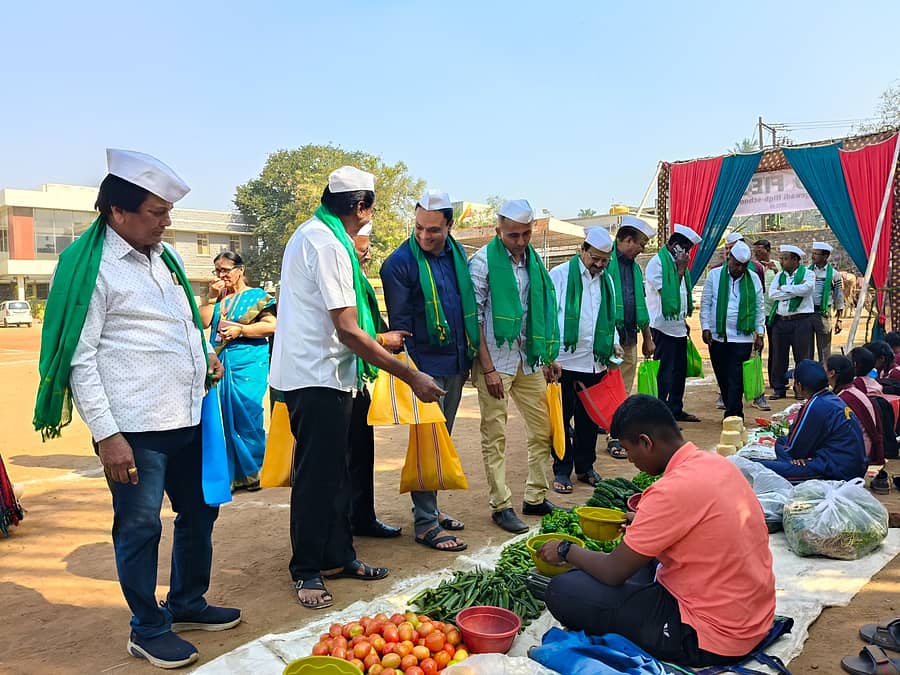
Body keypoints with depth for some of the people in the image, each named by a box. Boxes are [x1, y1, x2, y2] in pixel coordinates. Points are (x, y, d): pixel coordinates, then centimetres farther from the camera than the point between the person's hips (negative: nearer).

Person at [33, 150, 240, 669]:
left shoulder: (166, 256, 11)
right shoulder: (91, 267, -10)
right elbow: (79, 359, -13)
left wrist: (208, 353, 7)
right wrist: (107, 435, -17)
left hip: (187, 417, 8)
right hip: (135, 430, -8)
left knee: (200, 513, 18)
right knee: (140, 528, 6)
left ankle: (188, 604, 38)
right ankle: (149, 631, 25)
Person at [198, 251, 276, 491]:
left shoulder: (256, 295, 3)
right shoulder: (218, 298, 17)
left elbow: (271, 326, -8)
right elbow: (203, 322, 3)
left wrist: (240, 330, -13)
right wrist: (212, 297, 0)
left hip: (249, 363, -5)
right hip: (221, 364, 5)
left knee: (247, 416, -5)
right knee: (226, 417, 3)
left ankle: (252, 472, 6)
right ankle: (232, 472, 12)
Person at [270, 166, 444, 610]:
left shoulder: (311, 234, 13)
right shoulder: (329, 246, -19)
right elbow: (347, 330, -25)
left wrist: (378, 341, 29)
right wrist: (412, 378, -24)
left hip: (320, 376, 10)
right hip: (317, 378, -10)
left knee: (334, 471, 16)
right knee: (317, 476, 0)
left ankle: (337, 556, 28)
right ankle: (306, 571, 14)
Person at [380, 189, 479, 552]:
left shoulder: (456, 253, 7)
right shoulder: (400, 263, -12)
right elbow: (400, 324, -10)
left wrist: (468, 357, 14)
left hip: (455, 364, 7)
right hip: (425, 366, -7)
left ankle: (431, 508, 28)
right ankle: (425, 524, 7)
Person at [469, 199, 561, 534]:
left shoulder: (533, 260, 10)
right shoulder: (483, 261, -8)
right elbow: (474, 318, -11)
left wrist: (549, 356, 15)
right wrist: (488, 368, -14)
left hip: (529, 359, 7)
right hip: (495, 360, -6)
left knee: (542, 429, 12)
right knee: (495, 436, 1)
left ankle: (536, 498, 26)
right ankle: (501, 506, 13)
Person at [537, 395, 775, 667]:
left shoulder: (672, 491, -25)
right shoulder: (716, 462, 0)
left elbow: (614, 571, -16)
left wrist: (566, 550, 0)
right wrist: (643, 525, 20)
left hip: (712, 637, -9)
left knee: (563, 590, -10)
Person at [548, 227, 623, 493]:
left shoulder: (607, 280, 14)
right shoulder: (560, 275, -4)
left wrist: (614, 343, 7)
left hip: (596, 363, 5)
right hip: (564, 361, -5)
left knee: (589, 418, 13)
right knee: (562, 417, 3)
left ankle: (585, 466, 27)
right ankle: (562, 471, 14)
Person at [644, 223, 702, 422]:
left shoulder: (677, 263, 17)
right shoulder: (657, 262, -11)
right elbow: (667, 292, -20)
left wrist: (685, 319, 19)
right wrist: (681, 270, -13)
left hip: (678, 326, 9)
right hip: (663, 326, -9)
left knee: (680, 370, 14)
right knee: (664, 372, -6)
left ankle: (676, 409, 24)